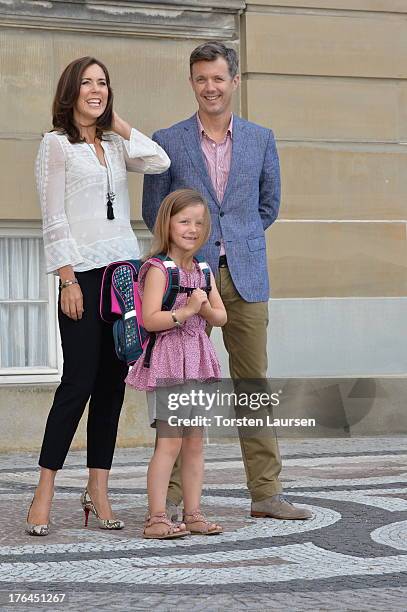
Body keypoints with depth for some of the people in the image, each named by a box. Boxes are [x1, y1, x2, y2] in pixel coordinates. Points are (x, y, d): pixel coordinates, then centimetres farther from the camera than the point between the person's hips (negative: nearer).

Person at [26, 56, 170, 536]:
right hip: (84, 273, -6)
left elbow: (160, 162, -1)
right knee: (79, 380, -9)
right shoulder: (56, 144, -1)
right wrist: (68, 281, -13)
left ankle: (97, 490, 9)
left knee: (113, 380, 4)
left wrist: (117, 122, 6)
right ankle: (45, 492, -1)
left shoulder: (114, 144, 16)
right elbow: (54, 220, -6)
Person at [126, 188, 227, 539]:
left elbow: (221, 317, 12)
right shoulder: (158, 269, -10)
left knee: (195, 442, 9)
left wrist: (206, 309, -8)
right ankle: (156, 518, -4)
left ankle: (193, 513, 16)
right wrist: (187, 311, -23)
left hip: (197, 361, 7)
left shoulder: (202, 270, 12)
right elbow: (150, 320, -18)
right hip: (168, 361, -7)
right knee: (169, 442, -9)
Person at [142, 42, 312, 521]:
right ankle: (171, 494, 5)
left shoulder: (261, 139, 8)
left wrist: (240, 243, 12)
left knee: (254, 382, 4)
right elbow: (153, 210, 8)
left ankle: (265, 493, 10)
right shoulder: (167, 141, 2)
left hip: (246, 276, 2)